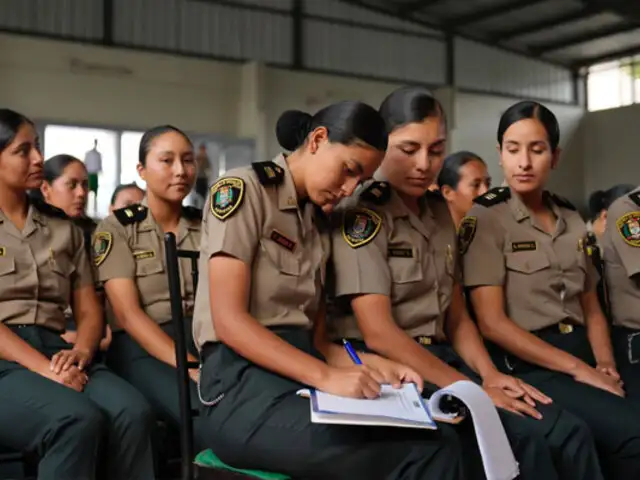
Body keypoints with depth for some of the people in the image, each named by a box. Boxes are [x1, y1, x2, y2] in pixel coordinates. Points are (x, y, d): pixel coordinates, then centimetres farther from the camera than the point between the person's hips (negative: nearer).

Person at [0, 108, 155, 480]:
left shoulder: (64, 229, 20)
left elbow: (89, 310, 15)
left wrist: (81, 352, -8)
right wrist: (45, 369, -19)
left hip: (55, 351, 4)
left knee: (133, 412, -29)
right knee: (79, 419, -36)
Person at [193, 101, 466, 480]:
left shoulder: (320, 224, 20)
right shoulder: (242, 190, -3)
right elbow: (230, 320, -13)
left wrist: (372, 365, -3)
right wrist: (326, 376, -22)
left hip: (304, 377, 7)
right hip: (245, 383, -7)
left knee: (440, 445, -21)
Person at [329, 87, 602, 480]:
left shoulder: (440, 213, 15)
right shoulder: (363, 214, -9)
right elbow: (378, 332, -17)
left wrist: (489, 375, -3)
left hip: (441, 359, 7)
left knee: (569, 434, -14)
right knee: (522, 440, -27)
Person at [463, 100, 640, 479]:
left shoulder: (572, 221, 16)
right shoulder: (485, 220, -3)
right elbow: (492, 322, -11)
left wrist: (605, 366, -2)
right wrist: (578, 369, -14)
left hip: (581, 357, 6)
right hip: (527, 365, -6)